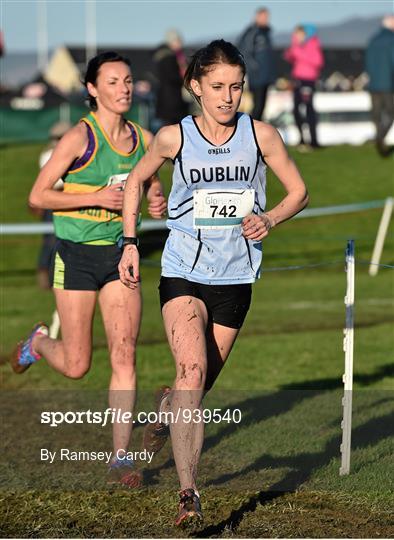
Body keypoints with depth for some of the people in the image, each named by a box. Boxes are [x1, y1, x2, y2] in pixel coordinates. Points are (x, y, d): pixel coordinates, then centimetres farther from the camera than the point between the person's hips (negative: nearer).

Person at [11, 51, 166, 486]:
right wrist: (96, 197, -20)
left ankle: (120, 456, -3)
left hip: (120, 254, 4)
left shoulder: (142, 138, 3)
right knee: (76, 366, 1)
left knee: (124, 356, -7)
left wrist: (157, 200, -1)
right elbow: (38, 196, -11)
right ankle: (39, 342, 37)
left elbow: (151, 180, 23)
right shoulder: (80, 137, -12)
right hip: (77, 255, -4)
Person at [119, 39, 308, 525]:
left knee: (202, 383, 12)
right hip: (183, 271, -2)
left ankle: (167, 405, 50)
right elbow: (136, 180, 14)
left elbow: (298, 192, 9)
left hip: (235, 278, 2)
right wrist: (130, 244, 7)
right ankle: (188, 492, -25)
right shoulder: (174, 137, -3)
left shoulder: (260, 135, -2)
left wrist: (269, 219, -11)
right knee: (192, 370, -21)